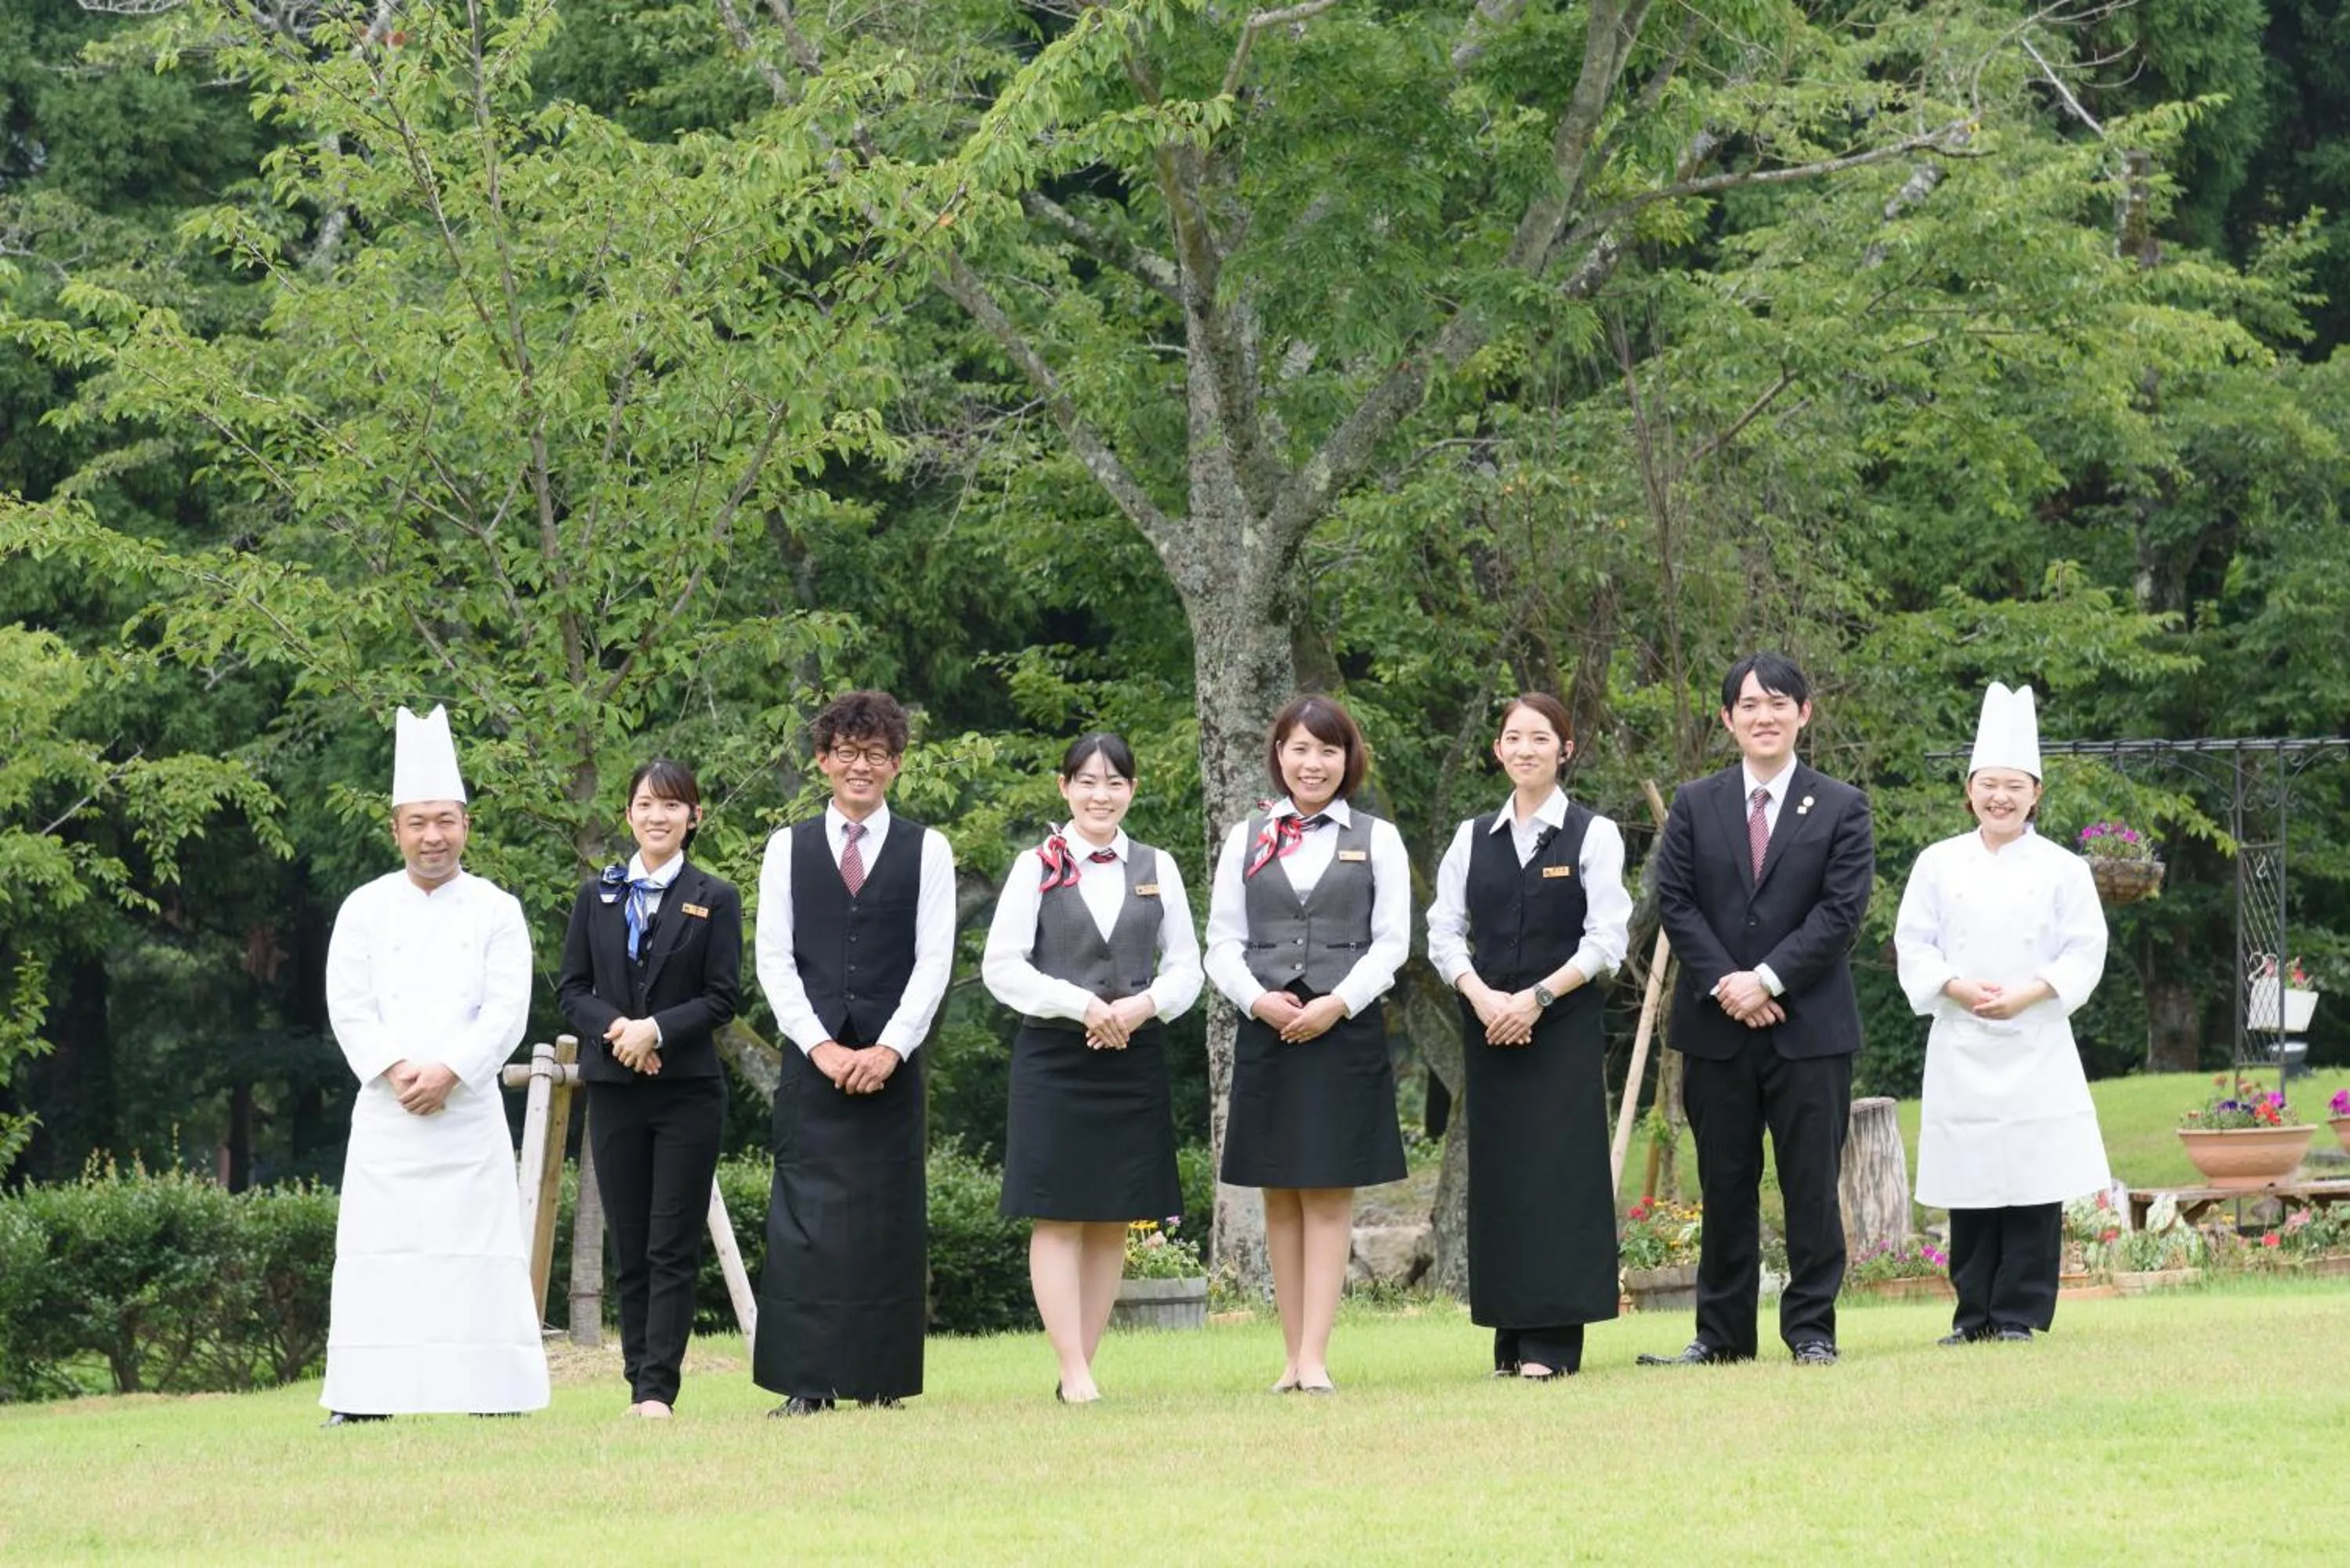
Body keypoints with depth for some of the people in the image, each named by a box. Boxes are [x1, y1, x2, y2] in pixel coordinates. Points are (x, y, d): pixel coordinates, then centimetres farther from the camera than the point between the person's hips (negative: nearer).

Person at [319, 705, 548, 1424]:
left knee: (479, 1249, -2)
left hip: (469, 1111, -1)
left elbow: (507, 1011, -4)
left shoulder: (496, 911, 4)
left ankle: (495, 1395, 1)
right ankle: (363, 1400, 2)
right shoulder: (365, 908, 7)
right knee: (377, 1250, -1)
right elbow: (349, 1007, 0)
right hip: (385, 1113, 1)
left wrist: (447, 1073, -15)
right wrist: (398, 1073, -14)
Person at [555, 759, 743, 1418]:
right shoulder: (597, 896, 11)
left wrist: (656, 1029, -16)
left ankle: (658, 1389, -8)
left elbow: (722, 997, -2)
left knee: (673, 1249, -5)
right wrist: (615, 1030, -12)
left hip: (688, 1090, -3)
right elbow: (571, 987, 7)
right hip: (613, 1087, 3)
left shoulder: (715, 900, 3)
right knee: (629, 1248, 4)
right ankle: (638, 1382, 8)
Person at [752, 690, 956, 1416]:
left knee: (890, 1215, 0)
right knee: (805, 1216, -5)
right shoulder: (789, 847, 9)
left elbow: (934, 961, 1)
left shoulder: (926, 851, 7)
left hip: (892, 1060, 0)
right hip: (811, 1057, 0)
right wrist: (821, 1046, -8)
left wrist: (890, 1048, -10)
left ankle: (884, 1379, 4)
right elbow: (774, 958, 4)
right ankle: (806, 1382, -5)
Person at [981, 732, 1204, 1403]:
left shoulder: (1157, 868, 10)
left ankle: (1082, 1367, 9)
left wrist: (1143, 1005, -11)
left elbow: (1185, 967, 10)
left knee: (1113, 1220, 4)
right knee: (1059, 1217, -6)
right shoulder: (1036, 868, 2)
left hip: (1135, 1062, 3)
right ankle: (1075, 1373, -7)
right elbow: (1001, 968, -4)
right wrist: (1081, 1005, -14)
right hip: (1053, 1062, -3)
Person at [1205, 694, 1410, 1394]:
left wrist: (1336, 1004, -12)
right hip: (1267, 1033, 2)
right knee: (1280, 1198, 4)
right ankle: (1292, 1356, 6)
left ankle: (1315, 1357, -9)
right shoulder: (1246, 839, 10)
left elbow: (1392, 942, 1)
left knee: (1330, 1196, -5)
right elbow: (1222, 942, 7)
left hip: (1347, 1031, -2)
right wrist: (1257, 999, -11)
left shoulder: (1376, 839, 7)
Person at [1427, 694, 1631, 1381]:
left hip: (1566, 1024, -4)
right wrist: (1480, 995, -10)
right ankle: (1512, 1337, 7)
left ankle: (1553, 1341, -8)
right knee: (1499, 1173, 3)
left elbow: (1607, 939, -5)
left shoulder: (1592, 835, 1)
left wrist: (1535, 998, -14)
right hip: (1489, 1027, 4)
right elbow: (1444, 931, 7)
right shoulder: (1473, 838, 11)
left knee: (1559, 1170, -8)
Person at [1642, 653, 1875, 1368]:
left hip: (1809, 1024, -2)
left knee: (1811, 1185, 0)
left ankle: (1812, 1329, 6)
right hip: (1716, 1026, 2)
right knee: (1724, 1187, 7)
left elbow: (1841, 909, -5)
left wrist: (1768, 979, -14)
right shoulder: (1694, 806, 9)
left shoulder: (1841, 809, 4)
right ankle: (1722, 1333, 12)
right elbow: (1675, 902, 2)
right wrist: (1724, 983, -11)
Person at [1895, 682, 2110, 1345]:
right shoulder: (1938, 864, 6)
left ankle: (2020, 1314, 3)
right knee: (1969, 1188, 3)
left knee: (2032, 1186, -3)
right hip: (1959, 1043, 1)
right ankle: (1974, 1314, 11)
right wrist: (1958, 987, -12)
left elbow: (2085, 951, 0)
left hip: (2035, 1041, -1)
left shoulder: (2061, 868, 3)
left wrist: (2029, 993, -13)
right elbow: (1912, 944, 5)